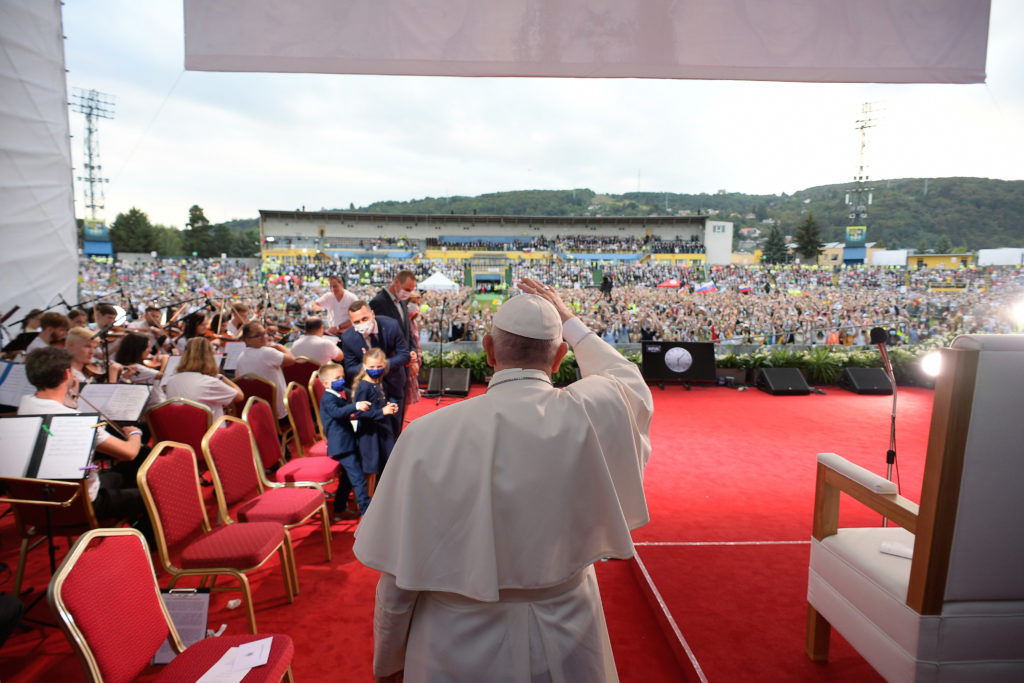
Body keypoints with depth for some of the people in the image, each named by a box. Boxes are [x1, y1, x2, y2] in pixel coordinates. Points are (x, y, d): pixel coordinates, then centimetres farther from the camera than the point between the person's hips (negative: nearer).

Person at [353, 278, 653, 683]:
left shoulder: (427, 435, -22)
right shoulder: (591, 415, -19)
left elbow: (398, 579, -14)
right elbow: (630, 380, 7)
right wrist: (570, 322, 12)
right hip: (567, 647, 2)